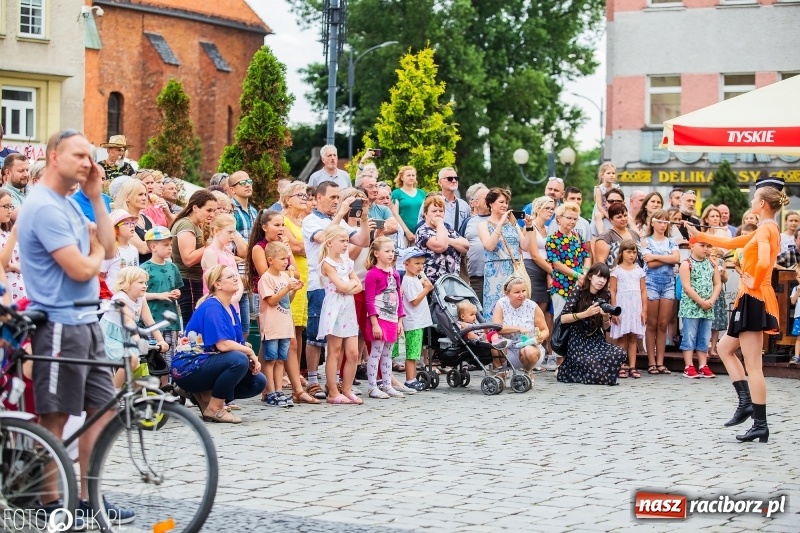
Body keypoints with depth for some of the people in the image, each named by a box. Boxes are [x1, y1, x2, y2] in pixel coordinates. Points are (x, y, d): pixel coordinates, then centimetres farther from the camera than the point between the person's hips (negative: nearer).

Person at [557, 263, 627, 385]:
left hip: (596, 341, 5)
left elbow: (605, 328, 6)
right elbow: (563, 319, -16)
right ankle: (567, 369, 5)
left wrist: (606, 317, -16)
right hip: (577, 343, -5)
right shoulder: (578, 292, -8)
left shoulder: (604, 296, 4)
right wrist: (585, 314, -27)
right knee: (599, 375, -24)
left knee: (620, 354, -25)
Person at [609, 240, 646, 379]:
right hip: (621, 307, -3)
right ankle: (621, 367, 0)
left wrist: (644, 310, 3)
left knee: (633, 338, 3)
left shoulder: (639, 270, 10)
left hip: (636, 307, 3)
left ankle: (632, 366, 4)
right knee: (622, 338, -2)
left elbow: (643, 291, 9)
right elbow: (613, 292, -1)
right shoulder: (617, 270, 2)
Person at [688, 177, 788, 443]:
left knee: (753, 364, -7)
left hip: (753, 299, -10)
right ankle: (746, 401, 12)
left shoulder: (765, 229, -15)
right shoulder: (767, 229, 14)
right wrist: (700, 236, 29)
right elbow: (731, 243, 25)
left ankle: (760, 425, -6)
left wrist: (754, 283, -16)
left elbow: (764, 262, -34)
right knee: (724, 347, 20)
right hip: (751, 299, 10)